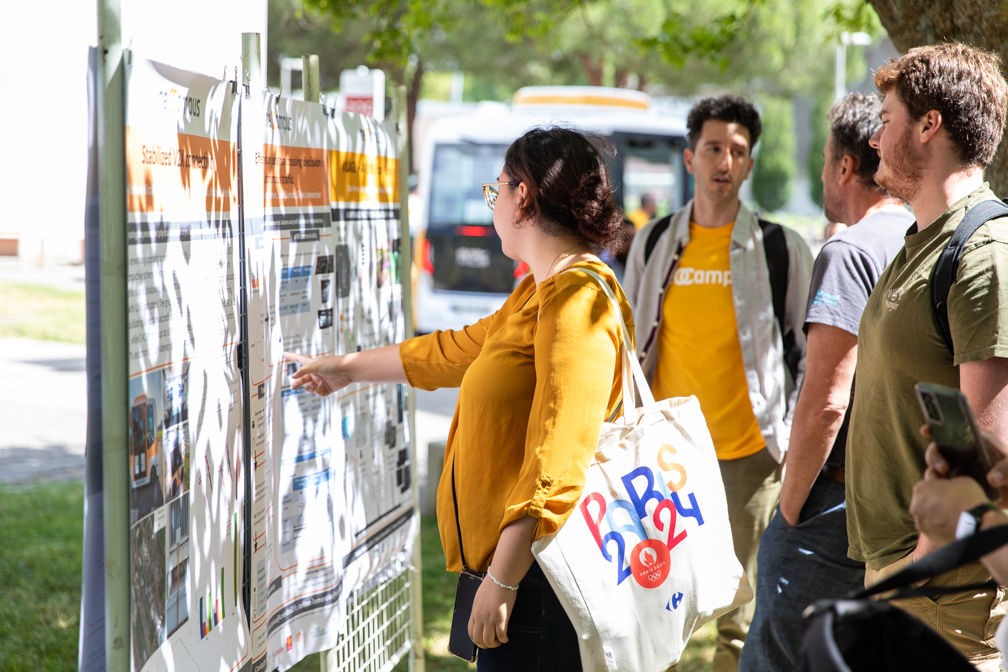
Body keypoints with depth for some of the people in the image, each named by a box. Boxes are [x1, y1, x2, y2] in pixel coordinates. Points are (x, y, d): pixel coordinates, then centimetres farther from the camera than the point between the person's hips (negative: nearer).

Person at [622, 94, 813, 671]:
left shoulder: (783, 249, 0)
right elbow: (630, 345, 16)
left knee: (741, 622, 2)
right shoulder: (654, 243, 8)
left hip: (748, 455, -2)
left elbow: (811, 351, 6)